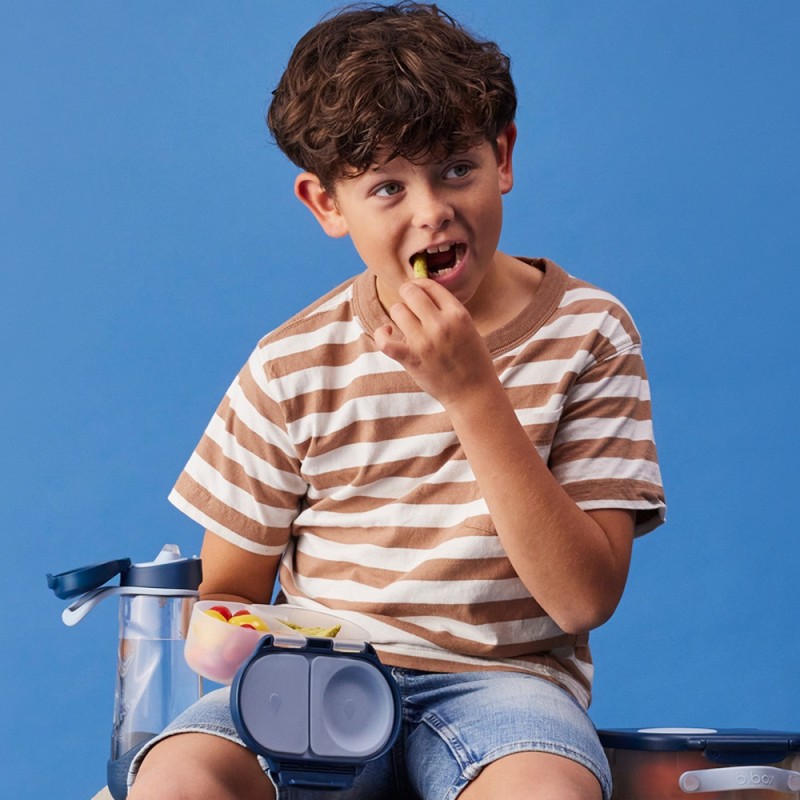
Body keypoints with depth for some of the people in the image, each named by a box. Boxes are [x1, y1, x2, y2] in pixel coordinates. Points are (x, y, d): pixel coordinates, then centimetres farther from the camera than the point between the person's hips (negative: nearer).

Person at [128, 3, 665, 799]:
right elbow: (228, 590, 11)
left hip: (501, 679, -1)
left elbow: (585, 599, -10)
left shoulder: (587, 333, -1)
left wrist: (471, 393, -18)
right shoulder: (290, 368, 2)